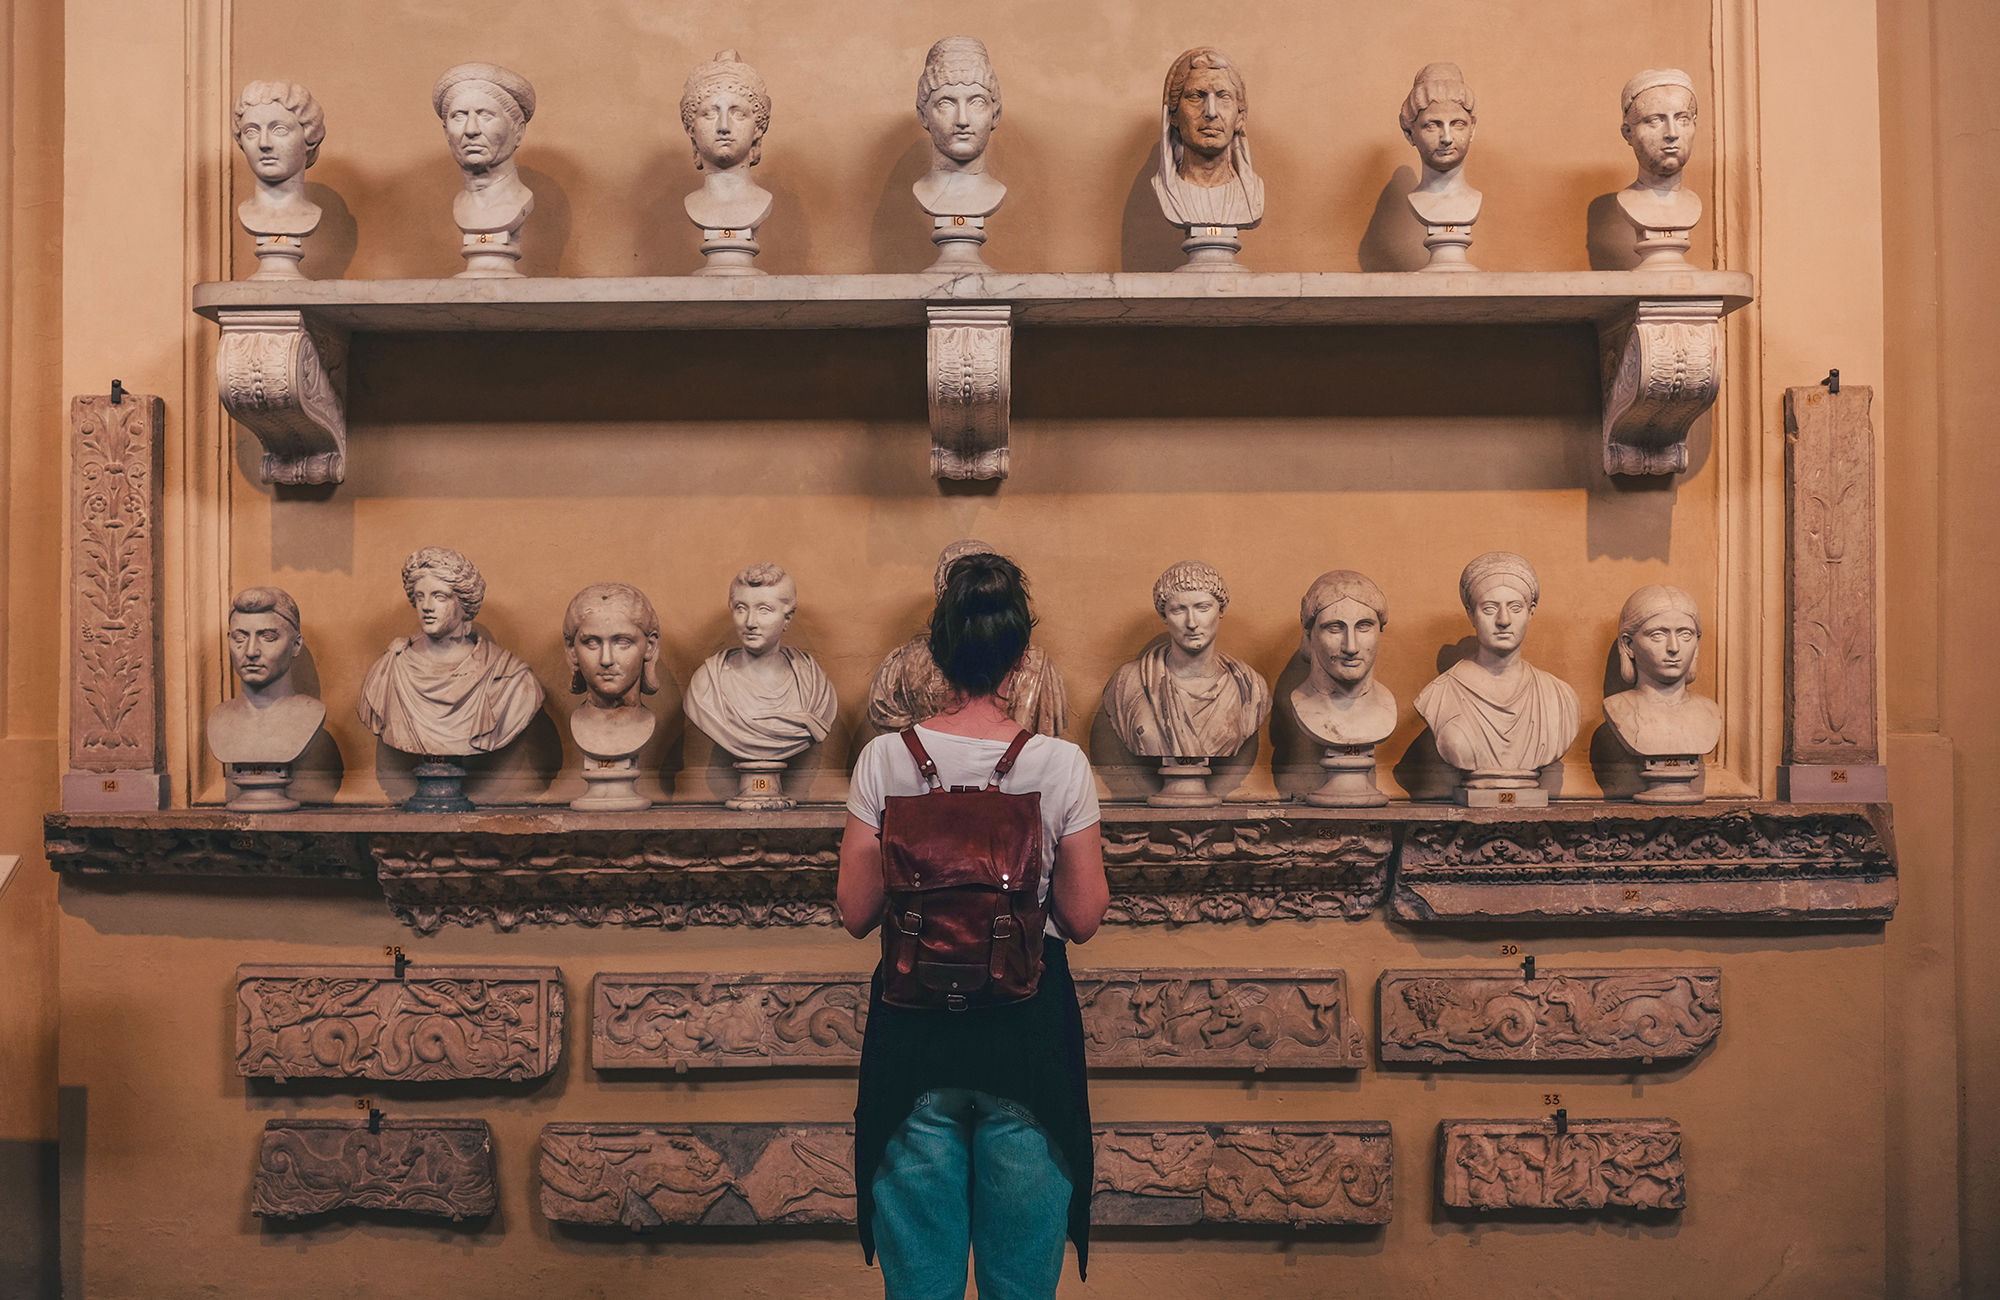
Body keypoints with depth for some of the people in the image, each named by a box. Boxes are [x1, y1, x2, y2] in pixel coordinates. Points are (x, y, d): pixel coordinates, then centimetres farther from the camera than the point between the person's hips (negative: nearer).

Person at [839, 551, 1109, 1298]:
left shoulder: (885, 759, -7)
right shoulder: (1061, 765, -10)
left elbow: (856, 914, -3)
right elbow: (1083, 918, -3)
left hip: (915, 1024, 1)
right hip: (1028, 1024, -1)